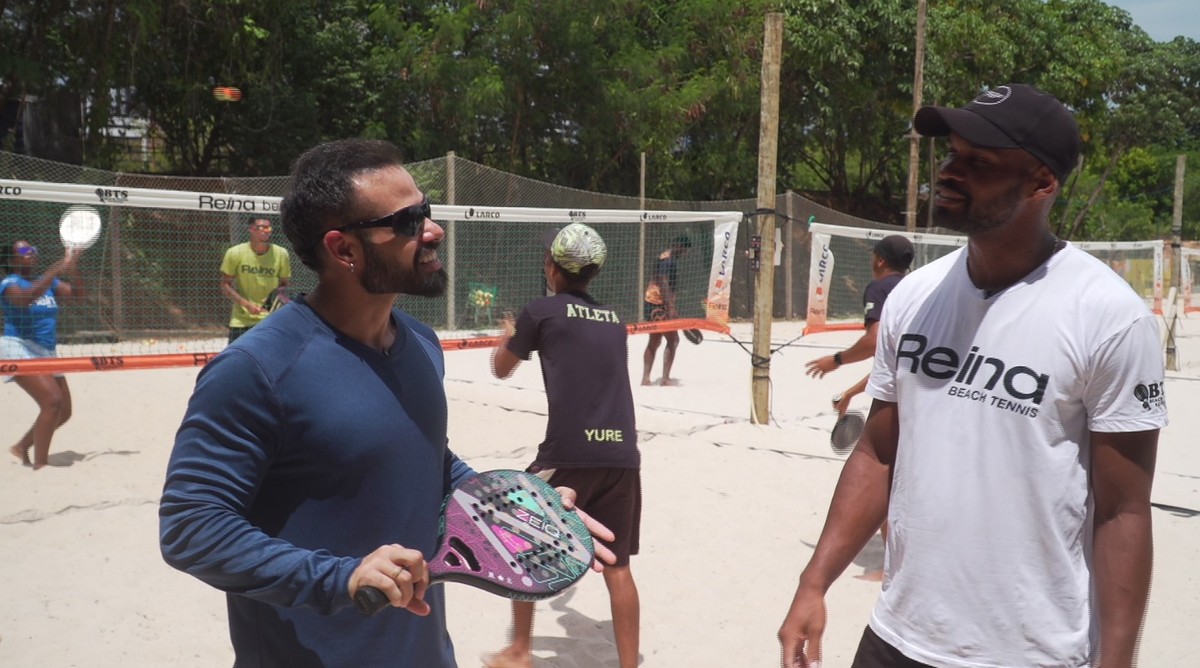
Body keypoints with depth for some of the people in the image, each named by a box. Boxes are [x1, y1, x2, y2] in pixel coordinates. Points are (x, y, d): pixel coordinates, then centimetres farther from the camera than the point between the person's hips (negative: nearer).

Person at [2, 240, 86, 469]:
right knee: (52, 401, -24)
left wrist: (73, 268, -12)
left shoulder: (47, 282, 14)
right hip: (20, 349, -8)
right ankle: (39, 464, -18)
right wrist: (55, 271, -33)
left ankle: (22, 446, 28)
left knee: (63, 411, 8)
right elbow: (26, 298, -29)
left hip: (46, 353, 8)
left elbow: (77, 295, 3)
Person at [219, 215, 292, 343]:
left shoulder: (281, 254, -5)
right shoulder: (235, 253, -8)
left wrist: (281, 299, -15)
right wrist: (246, 304, -17)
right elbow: (225, 286, -3)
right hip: (241, 322, -1)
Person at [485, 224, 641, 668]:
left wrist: (507, 336, 39)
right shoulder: (614, 321, 16)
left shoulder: (541, 311, 3)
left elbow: (501, 369, 17)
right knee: (617, 565, 10)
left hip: (568, 453, -4)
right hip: (622, 455, 4)